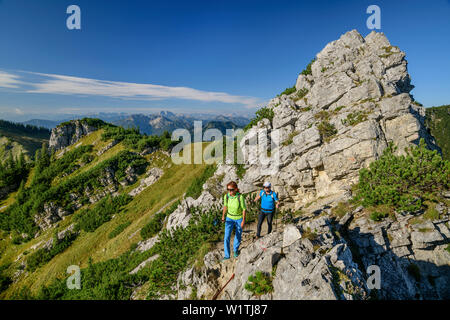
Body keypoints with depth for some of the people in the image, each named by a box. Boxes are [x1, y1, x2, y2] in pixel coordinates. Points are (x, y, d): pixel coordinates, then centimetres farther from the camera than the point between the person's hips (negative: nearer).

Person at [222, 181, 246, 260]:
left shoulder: (240, 197, -29)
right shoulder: (226, 196, -18)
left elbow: (244, 209, -17)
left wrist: (243, 221, -13)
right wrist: (223, 217, 2)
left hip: (239, 218, -2)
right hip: (230, 218, 2)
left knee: (238, 235, 17)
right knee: (227, 237, -6)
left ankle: (235, 249, 45)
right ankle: (227, 255, 10)